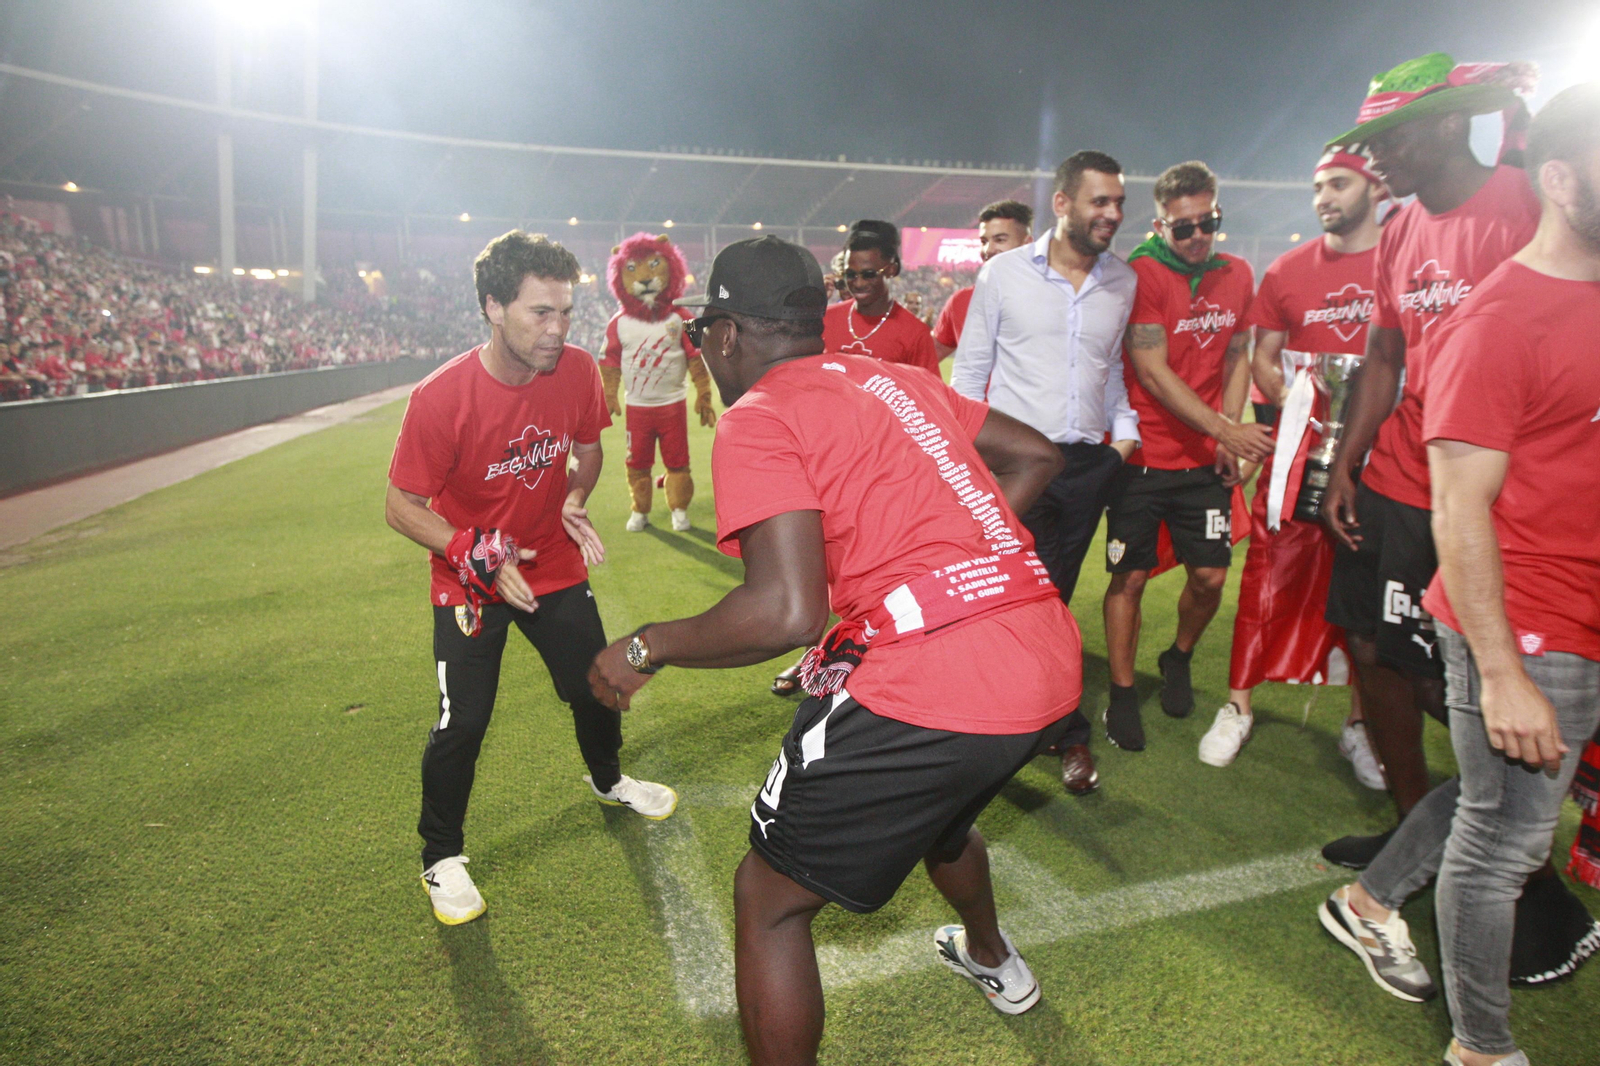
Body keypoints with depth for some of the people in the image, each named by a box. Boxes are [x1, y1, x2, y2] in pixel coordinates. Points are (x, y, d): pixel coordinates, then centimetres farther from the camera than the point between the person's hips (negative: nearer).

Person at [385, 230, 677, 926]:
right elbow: (402, 507, -17)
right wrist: (476, 553, -30)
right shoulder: (441, 398, -27)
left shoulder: (578, 371, -15)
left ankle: (607, 780, 48)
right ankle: (441, 858, 22)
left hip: (555, 567, 4)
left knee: (597, 687, 15)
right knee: (462, 723, -4)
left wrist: (574, 501, -13)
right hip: (469, 581, -4)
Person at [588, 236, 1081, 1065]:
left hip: (929, 683, -9)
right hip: (1050, 663, 9)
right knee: (936, 808, 38)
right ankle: (992, 962, 66)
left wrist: (644, 648, -4)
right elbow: (1035, 454, 24)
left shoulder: (757, 420, -6)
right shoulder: (896, 379, 17)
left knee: (769, 900, 10)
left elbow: (787, 612, -18)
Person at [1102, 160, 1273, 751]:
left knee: (1210, 575, 5)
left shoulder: (1238, 274, 7)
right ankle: (1122, 692, 17)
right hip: (1143, 457, -5)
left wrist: (1229, 440, 4)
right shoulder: (1141, 274, -12)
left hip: (1205, 460, 5)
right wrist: (1225, 430, -18)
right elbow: (1152, 374, -15)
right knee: (1130, 577, 2)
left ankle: (1178, 659, 34)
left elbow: (1238, 358, 14)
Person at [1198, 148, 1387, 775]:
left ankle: (1361, 725, 24)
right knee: (1271, 577, 2)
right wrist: (1300, 405, -8)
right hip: (1300, 448, 1)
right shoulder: (1288, 272, 7)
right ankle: (1238, 706, 16)